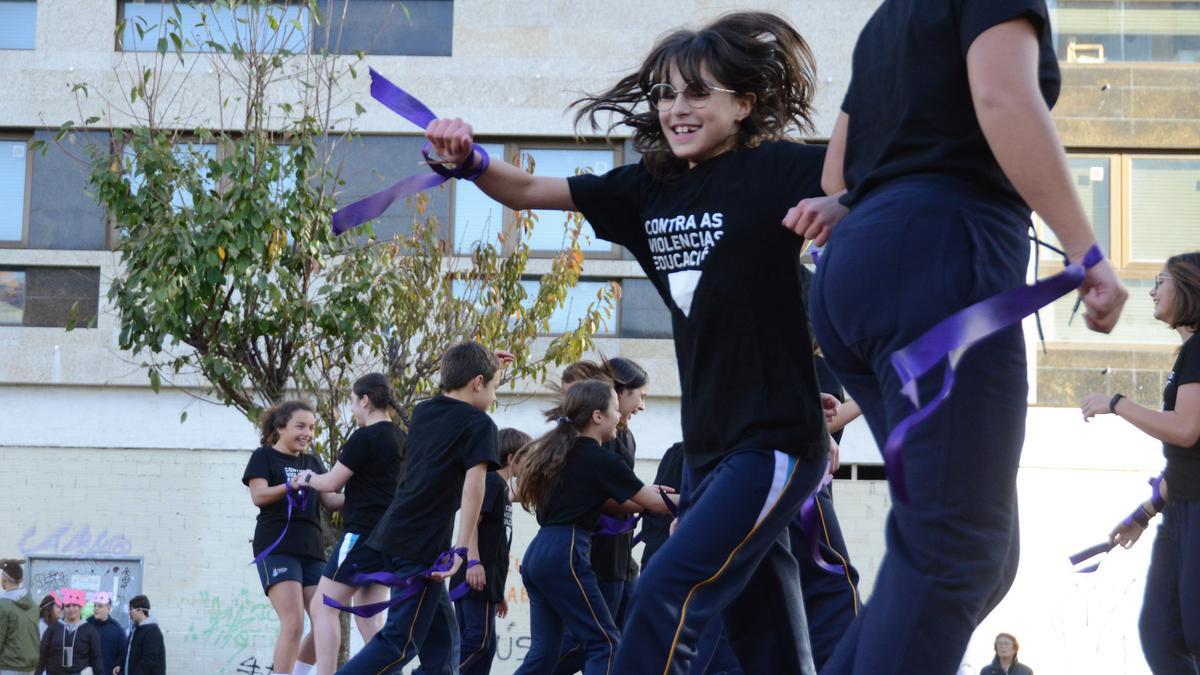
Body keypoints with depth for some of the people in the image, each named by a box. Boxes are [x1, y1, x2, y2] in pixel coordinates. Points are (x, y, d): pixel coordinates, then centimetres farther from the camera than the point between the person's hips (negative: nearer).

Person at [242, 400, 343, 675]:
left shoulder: (313, 462, 21)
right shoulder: (264, 456, 5)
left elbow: (330, 501, 14)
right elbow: (258, 495, -10)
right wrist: (293, 485, -26)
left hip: (311, 549, 6)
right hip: (276, 547, -6)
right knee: (294, 624, -19)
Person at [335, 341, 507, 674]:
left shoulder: (423, 412, 15)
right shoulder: (479, 424, -7)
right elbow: (473, 484, -19)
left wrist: (483, 362, 39)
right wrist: (467, 551, -25)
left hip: (392, 535, 8)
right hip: (422, 547, -8)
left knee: (442, 639, 14)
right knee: (399, 642, -6)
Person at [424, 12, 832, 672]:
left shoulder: (779, 170, -9)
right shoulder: (648, 188, 8)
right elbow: (526, 191, 10)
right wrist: (467, 158, -8)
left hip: (777, 442, -7)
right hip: (709, 446, 7)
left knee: (665, 599, -19)